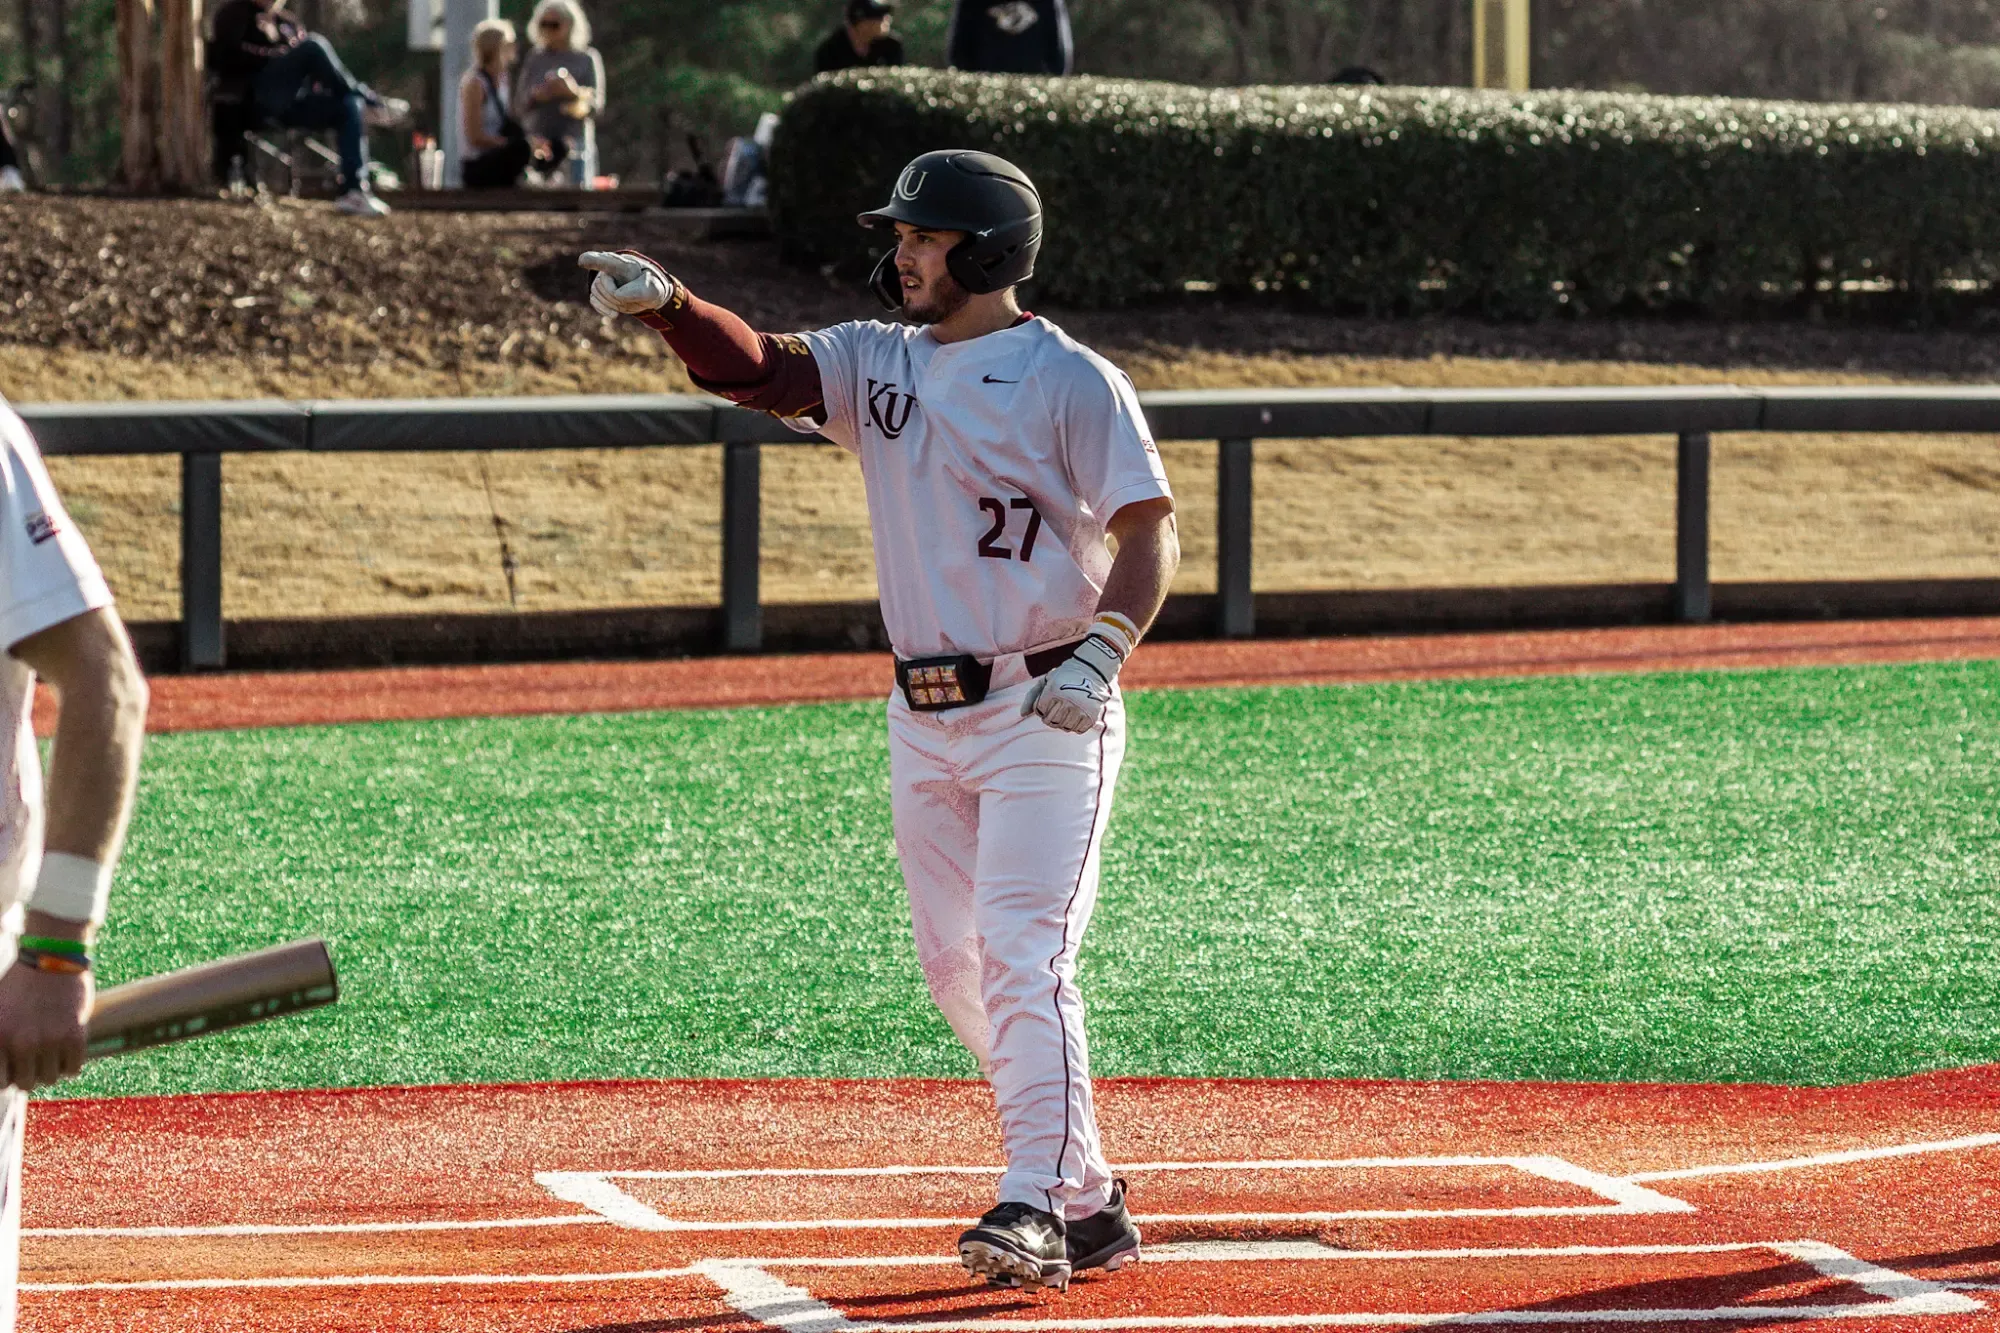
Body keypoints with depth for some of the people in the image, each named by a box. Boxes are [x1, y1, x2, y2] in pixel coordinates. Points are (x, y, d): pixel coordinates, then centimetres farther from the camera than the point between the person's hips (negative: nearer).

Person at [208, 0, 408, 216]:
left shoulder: (285, 22, 27)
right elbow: (229, 55, -12)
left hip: (293, 103, 7)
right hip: (260, 100, -7)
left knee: (350, 106, -18)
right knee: (315, 46, -27)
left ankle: (353, 191, -26)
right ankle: (374, 103, -19)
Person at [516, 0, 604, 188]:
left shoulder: (587, 59, 5)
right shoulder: (534, 59, 13)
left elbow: (597, 105, 0)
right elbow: (519, 101, 10)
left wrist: (574, 92, -20)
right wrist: (535, 96, -12)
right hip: (539, 142, 2)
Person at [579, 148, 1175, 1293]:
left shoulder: (1071, 380, -9)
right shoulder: (878, 362, 10)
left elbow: (1152, 534, -13)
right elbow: (756, 369, -3)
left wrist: (1100, 654, -29)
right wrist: (666, 302, -23)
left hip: (1044, 715, -7)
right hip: (925, 719, 7)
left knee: (1024, 960, -15)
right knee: (957, 969, 9)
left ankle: (1036, 1209, -18)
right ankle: (1087, 1195, 18)